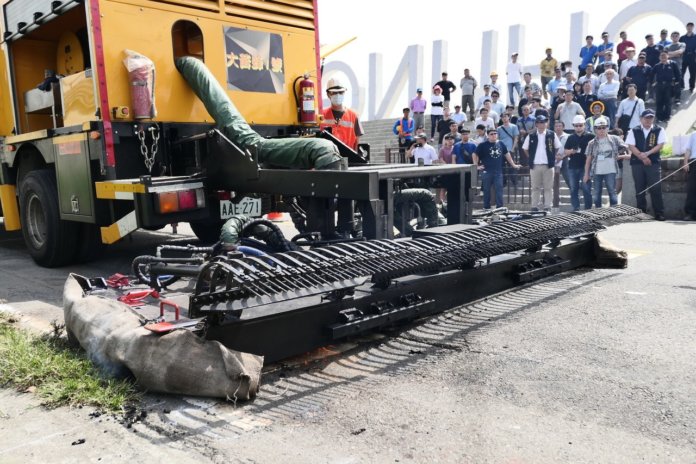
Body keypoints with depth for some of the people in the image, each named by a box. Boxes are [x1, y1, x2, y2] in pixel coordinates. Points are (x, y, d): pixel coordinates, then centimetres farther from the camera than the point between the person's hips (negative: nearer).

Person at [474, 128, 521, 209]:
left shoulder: (500, 144, 9)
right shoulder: (483, 145, -2)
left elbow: (506, 154, 19)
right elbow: (475, 155, 1)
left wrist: (513, 165, 22)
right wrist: (476, 166, -5)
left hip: (498, 171, 3)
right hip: (486, 171, -3)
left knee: (499, 189, -2)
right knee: (486, 190, 4)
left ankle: (499, 207, 0)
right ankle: (486, 207, 14)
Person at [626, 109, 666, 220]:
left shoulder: (659, 130, 8)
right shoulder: (634, 131, 8)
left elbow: (660, 145, -1)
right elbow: (631, 146, 0)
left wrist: (647, 153, -15)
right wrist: (642, 157, -10)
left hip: (653, 163, -1)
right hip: (637, 163, 1)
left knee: (656, 188, -6)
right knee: (639, 190, 4)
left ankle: (659, 214, -1)